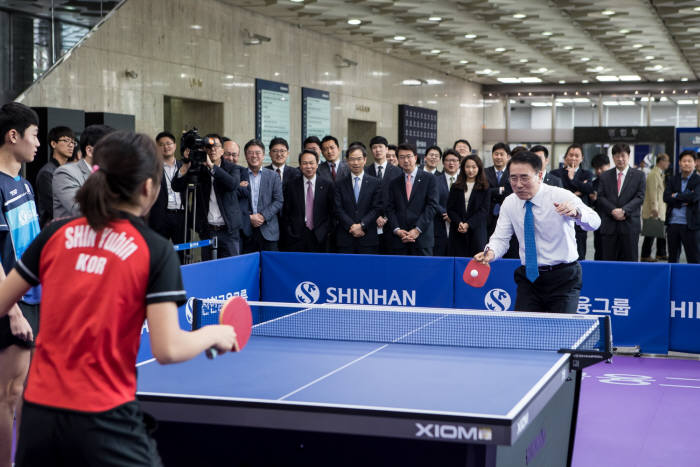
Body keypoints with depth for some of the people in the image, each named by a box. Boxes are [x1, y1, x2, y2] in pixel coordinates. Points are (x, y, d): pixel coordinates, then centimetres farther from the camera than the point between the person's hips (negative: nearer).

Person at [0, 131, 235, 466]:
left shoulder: (55, 235, 3)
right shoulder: (156, 251, -8)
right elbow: (168, 348, -13)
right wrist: (214, 334, 5)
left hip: (38, 410, 5)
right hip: (103, 420, -4)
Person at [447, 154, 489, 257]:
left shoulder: (484, 188, 5)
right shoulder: (456, 187, 11)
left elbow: (484, 210, -2)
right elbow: (450, 209, 6)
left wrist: (468, 224, -13)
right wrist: (459, 223, -12)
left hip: (476, 229, -2)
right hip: (457, 231, 2)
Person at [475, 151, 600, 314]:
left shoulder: (561, 196, -13)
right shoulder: (509, 203, 0)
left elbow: (594, 222, -25)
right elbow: (500, 238, 3)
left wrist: (576, 212, -48)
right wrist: (491, 252, -21)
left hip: (563, 279, -3)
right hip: (528, 278, 4)